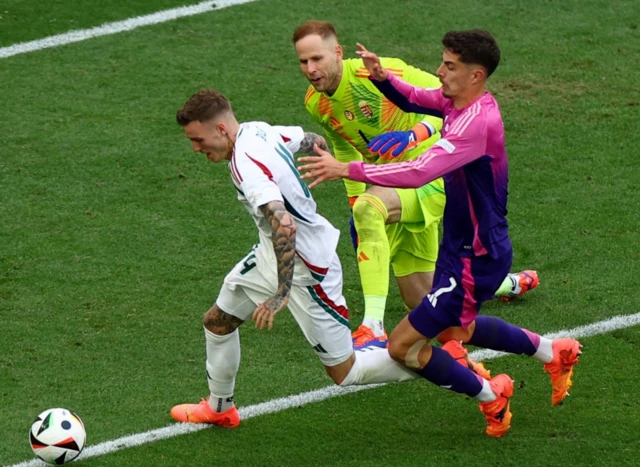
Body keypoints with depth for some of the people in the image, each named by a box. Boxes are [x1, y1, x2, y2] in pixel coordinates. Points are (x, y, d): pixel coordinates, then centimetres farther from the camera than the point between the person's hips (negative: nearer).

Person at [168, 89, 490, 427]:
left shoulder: (247, 164, -30)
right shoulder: (257, 130, -3)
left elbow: (284, 225, -41)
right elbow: (314, 141, 14)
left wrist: (281, 293, -36)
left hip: (308, 268, -10)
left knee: (345, 372, 1)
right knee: (216, 322, 17)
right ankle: (219, 408, 37)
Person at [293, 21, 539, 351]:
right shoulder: (315, 104, -2)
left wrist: (416, 134, -36)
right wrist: (354, 197, 15)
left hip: (431, 172, -8)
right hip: (394, 184, 8)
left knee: (368, 207, -38)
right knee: (420, 300, 12)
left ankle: (374, 328, -42)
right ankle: (508, 283, 41)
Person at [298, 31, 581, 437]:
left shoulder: (476, 122, -30)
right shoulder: (460, 101, -2)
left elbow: (418, 173, -39)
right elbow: (414, 98, 13)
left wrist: (346, 169, -40)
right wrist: (382, 77, -10)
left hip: (475, 261, -10)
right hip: (463, 247, 10)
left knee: (404, 347, -4)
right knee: (455, 330, 33)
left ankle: (491, 397, 13)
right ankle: (553, 353, 43)